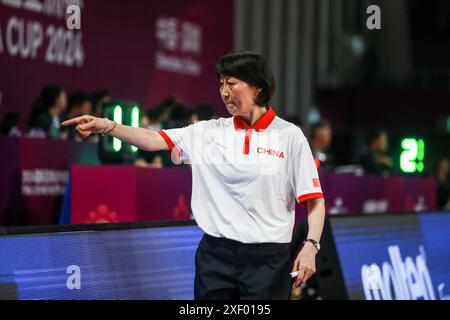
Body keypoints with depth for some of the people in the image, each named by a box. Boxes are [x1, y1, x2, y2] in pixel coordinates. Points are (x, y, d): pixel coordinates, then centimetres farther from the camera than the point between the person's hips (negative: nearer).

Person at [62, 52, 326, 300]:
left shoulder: (289, 135, -1)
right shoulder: (209, 133, 7)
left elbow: (314, 199, -2)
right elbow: (154, 140, -3)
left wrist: (311, 246, -14)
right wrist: (107, 126, -17)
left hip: (267, 259, -3)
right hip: (215, 254, 3)